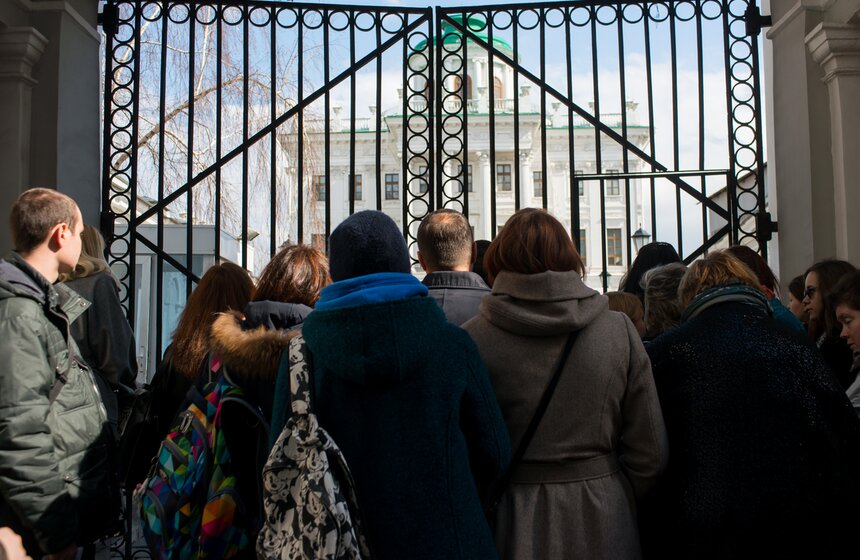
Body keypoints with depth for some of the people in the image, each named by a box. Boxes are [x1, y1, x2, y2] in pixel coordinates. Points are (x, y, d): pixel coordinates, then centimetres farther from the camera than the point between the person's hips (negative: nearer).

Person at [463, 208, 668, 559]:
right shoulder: (620, 331, -5)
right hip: (601, 521, 2)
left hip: (512, 527, -1)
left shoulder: (472, 339, -12)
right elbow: (650, 455, -2)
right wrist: (610, 496, 13)